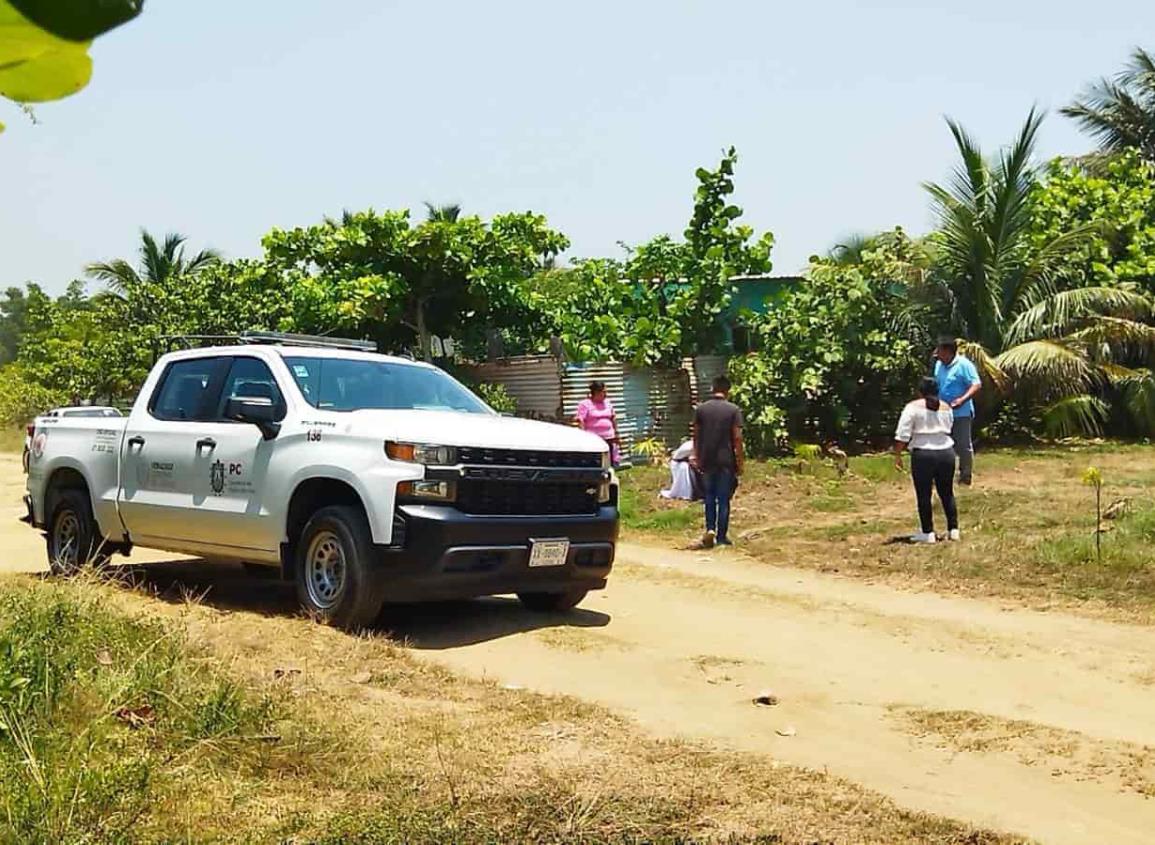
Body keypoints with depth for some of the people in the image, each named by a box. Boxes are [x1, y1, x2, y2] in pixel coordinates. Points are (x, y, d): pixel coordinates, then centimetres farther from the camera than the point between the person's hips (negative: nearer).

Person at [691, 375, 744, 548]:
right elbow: (737, 438, -8)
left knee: (709, 497, 14)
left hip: (707, 460, 2)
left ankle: (710, 529, -2)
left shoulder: (700, 409, 1)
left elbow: (696, 436, 4)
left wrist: (697, 458, 13)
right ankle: (721, 537, 8)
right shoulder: (733, 410, -7)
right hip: (726, 461, -2)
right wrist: (740, 461, 0)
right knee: (723, 499, 5)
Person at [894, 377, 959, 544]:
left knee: (924, 495, 4)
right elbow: (948, 429, 13)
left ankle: (928, 533, 7)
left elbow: (902, 434, -9)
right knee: (947, 493, 14)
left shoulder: (913, 407, -4)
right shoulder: (946, 408, 10)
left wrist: (897, 455, -3)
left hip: (923, 454, -4)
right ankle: (953, 530, 16)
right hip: (946, 452, 4)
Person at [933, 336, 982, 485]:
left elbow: (977, 385, -20)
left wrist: (963, 399, -32)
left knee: (964, 445, 1)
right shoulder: (939, 365, 7)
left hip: (961, 413, -7)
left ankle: (966, 474, 13)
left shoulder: (963, 364, -15)